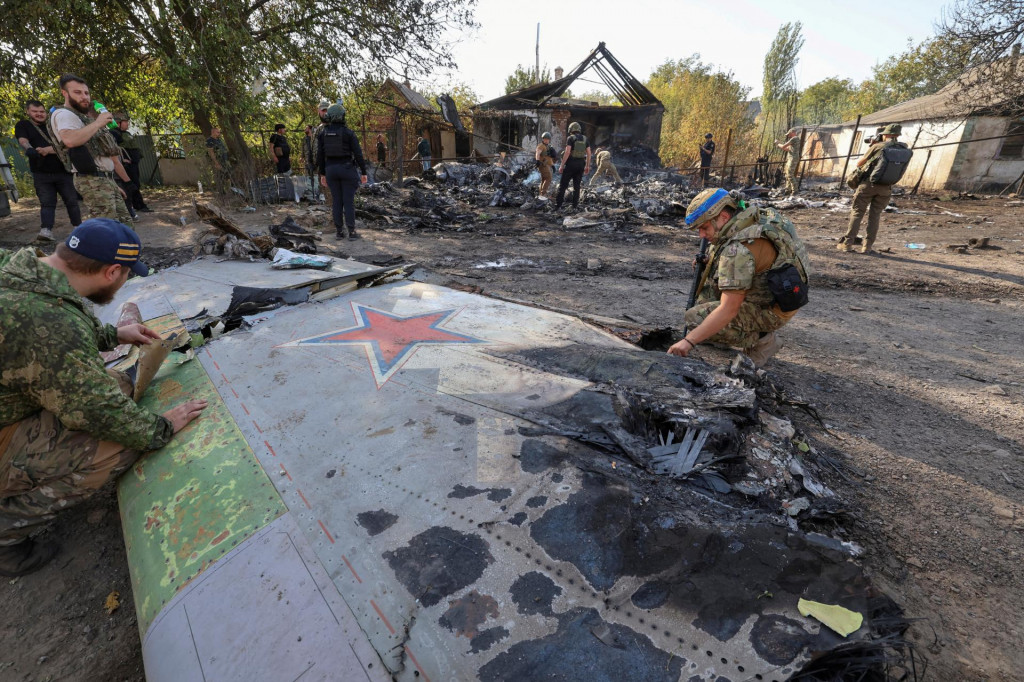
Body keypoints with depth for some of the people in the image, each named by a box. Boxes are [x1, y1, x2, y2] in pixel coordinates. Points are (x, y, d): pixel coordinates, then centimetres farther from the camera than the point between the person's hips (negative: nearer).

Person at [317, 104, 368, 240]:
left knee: (336, 200, 9)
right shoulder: (349, 133, -8)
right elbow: (358, 154, -10)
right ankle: (351, 231, 0)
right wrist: (364, 172, -2)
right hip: (347, 169, -4)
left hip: (331, 169, 4)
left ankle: (339, 231, 10)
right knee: (349, 201, -1)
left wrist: (322, 174, 13)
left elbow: (320, 155, 6)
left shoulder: (323, 133, 4)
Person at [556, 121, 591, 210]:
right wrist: (587, 166, 14)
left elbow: (567, 152, -16)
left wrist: (562, 165, -14)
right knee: (576, 185, 12)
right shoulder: (584, 138, 9)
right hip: (581, 164, 5)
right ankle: (575, 205, 9)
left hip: (571, 163, -5)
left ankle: (558, 204, -3)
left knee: (563, 184, 1)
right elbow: (589, 153, 7)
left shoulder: (570, 138, -6)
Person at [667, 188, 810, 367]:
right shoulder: (758, 216, -2)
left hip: (770, 311, -10)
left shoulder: (739, 249, -30)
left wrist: (689, 341, -31)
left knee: (696, 318, -19)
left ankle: (761, 340, -2)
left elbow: (728, 311, -33)